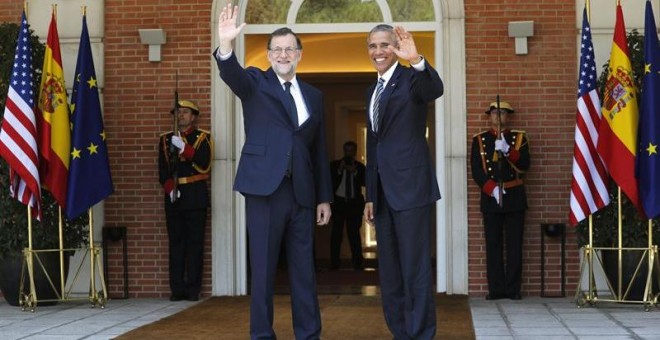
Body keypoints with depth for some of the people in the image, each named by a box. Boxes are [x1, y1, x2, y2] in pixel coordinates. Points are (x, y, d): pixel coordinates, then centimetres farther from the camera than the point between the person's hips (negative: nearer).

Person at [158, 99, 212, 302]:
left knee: (195, 242, -4)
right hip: (173, 197, 2)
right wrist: (169, 188, -8)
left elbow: (204, 165, -8)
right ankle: (177, 289, 2)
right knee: (176, 242, 0)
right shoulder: (166, 139, 15)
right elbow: (162, 170, 8)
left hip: (195, 196, -2)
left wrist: (184, 148, -16)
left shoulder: (202, 138, 7)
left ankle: (193, 289, -1)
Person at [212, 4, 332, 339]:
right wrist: (226, 44, -39)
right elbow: (231, 73, -18)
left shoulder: (313, 95, 15)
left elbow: (319, 150, 14)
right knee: (263, 266, 0)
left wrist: (324, 197, 11)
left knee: (304, 267, 6)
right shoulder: (255, 83, 5)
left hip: (301, 191, 3)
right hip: (265, 186, -3)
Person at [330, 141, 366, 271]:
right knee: (336, 232, -4)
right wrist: (339, 170, -14)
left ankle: (357, 262, 5)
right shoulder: (335, 165, 6)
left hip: (354, 202, 1)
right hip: (339, 201, -1)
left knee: (354, 232, 3)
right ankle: (334, 262, -1)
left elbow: (364, 182, -4)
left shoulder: (359, 166, 8)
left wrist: (355, 172, -16)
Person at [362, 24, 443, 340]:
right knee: (389, 272, 12)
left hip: (410, 186, -8)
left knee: (415, 269, -6)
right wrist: (370, 195, 17)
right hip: (383, 192, 8)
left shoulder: (411, 79, -4)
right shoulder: (373, 90, 18)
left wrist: (416, 61, -47)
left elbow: (435, 89, -29)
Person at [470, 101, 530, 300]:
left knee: (515, 245, -1)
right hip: (490, 198, 0)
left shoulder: (519, 138, 10)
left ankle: (513, 289, 3)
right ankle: (496, 289, 2)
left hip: (514, 198, 0)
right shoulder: (479, 140, 9)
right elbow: (476, 171, 1)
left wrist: (507, 150, -17)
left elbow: (524, 166, -3)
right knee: (493, 245, -1)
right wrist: (492, 189, -13)